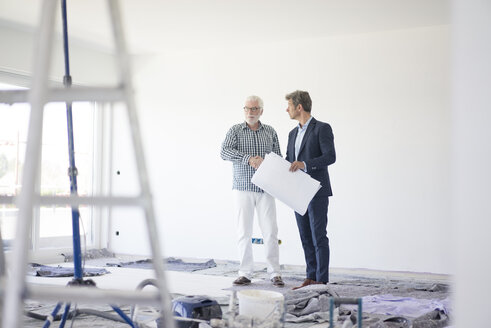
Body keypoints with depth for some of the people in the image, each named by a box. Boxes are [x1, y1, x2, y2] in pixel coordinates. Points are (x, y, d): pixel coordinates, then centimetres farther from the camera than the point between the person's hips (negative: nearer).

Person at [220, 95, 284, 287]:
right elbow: (224, 152, -13)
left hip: (265, 189, 1)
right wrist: (249, 159, -24)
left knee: (270, 231, -3)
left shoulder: (270, 132, 11)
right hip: (243, 188, -1)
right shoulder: (235, 131, 4)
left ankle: (274, 273, 4)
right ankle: (245, 273, 9)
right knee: (244, 231, 1)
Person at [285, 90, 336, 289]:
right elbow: (288, 161, 20)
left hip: (317, 192, -8)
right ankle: (311, 278, 15)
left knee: (319, 237, -7)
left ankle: (322, 281, -4)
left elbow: (330, 157, -16)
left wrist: (305, 164, -26)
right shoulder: (293, 134, 18)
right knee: (306, 238, 9)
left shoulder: (322, 128, -6)